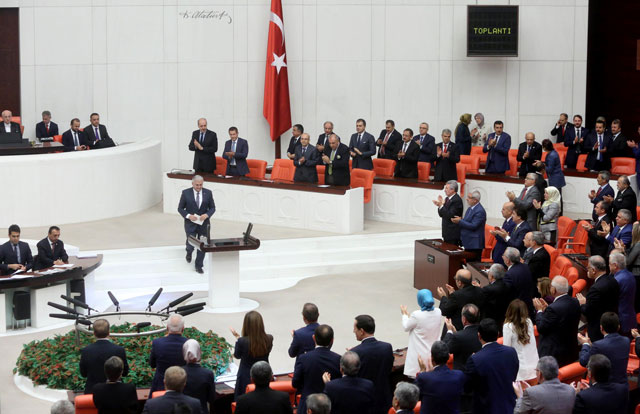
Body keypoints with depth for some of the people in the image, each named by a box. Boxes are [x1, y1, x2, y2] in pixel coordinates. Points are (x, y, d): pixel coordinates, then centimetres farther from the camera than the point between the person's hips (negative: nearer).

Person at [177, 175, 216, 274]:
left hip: (203, 223, 2)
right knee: (191, 244, -3)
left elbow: (212, 208, 5)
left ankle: (199, 266, 16)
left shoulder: (208, 193, -1)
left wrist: (207, 215, -15)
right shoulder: (186, 193, -6)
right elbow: (180, 208, -1)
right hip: (190, 224, -2)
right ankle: (189, 252, 34)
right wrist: (188, 215, -17)